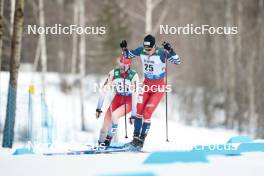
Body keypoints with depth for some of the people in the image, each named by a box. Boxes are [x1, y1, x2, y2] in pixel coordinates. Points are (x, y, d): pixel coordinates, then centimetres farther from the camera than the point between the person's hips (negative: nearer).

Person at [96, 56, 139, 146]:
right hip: (117, 99, 3)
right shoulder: (113, 73, -13)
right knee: (106, 123, -10)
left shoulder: (134, 75, -20)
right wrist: (98, 108, -12)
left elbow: (135, 95, -20)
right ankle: (100, 143, 9)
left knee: (114, 115, -28)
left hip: (129, 102, -3)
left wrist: (133, 114, -23)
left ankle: (108, 139, -16)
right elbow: (104, 90, -10)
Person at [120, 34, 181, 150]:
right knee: (139, 111, -6)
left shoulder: (161, 53, -21)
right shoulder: (141, 51, -8)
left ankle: (141, 140, 0)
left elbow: (177, 61, -25)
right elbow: (128, 55, 10)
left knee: (147, 114, -11)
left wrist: (170, 51, -40)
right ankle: (136, 138, 4)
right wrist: (124, 48, -11)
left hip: (158, 87, -4)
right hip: (146, 84, 4)